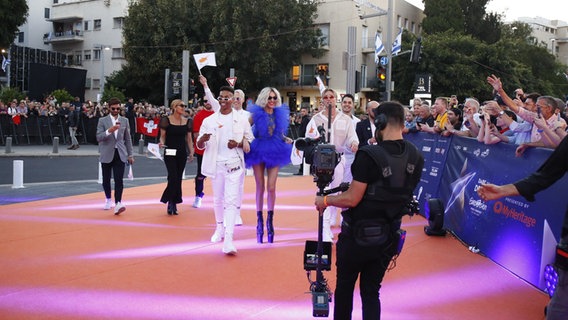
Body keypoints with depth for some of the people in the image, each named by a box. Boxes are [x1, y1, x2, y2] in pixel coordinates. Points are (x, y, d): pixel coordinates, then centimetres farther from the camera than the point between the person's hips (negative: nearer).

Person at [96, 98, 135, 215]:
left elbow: (128, 138, 12)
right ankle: (108, 199, 32)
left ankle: (118, 204, -18)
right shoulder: (102, 121, 1)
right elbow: (98, 137, -8)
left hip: (120, 154, 0)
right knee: (106, 179, 11)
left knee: (119, 180, -11)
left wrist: (130, 154, 10)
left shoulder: (124, 121, 8)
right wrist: (109, 131, -25)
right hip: (107, 154, 0)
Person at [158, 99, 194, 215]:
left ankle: (174, 203, 17)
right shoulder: (166, 120, -3)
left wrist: (191, 152, 5)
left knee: (178, 179, 6)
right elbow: (162, 136, 1)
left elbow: (189, 138, 11)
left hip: (182, 153, 4)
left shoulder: (187, 121, 7)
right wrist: (161, 142, -21)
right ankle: (171, 202, 2)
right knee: (173, 177, -13)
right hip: (170, 152, -4)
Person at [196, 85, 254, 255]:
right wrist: (202, 139, -19)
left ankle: (228, 240, -17)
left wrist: (238, 144, -13)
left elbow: (251, 140, 7)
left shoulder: (241, 120, 2)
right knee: (218, 199, 15)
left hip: (234, 165, -2)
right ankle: (219, 228, 37)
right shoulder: (209, 121, 5)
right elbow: (199, 145, 5)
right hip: (216, 164, 3)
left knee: (232, 201, -11)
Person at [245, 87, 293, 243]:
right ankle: (259, 221, 13)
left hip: (274, 153, 1)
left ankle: (270, 221, 4)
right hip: (259, 152, -1)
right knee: (260, 187, 5)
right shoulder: (256, 113, -1)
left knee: (271, 187, -6)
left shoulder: (280, 113, 8)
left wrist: (287, 140, -1)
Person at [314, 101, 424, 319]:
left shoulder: (369, 155, -23)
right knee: (371, 290, 15)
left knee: (344, 285, 15)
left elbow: (352, 199, -21)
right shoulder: (416, 158, -3)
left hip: (358, 235, -5)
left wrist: (325, 200, -4)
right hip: (388, 236, 5)